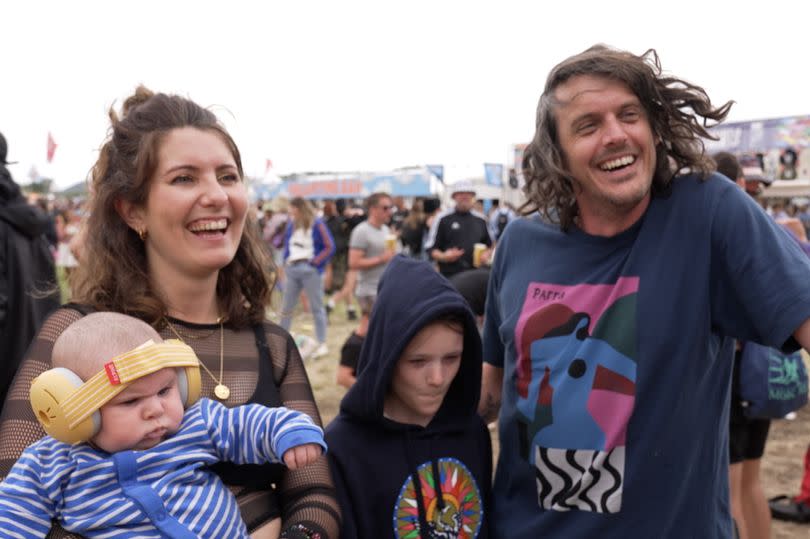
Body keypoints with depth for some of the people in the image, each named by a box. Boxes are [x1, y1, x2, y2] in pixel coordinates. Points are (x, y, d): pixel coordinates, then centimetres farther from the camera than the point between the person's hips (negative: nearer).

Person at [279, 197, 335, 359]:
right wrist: (285, 263, 7)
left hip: (310, 270, -6)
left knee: (316, 308, 2)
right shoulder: (292, 224, 8)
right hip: (292, 268, 6)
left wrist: (315, 262, -13)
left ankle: (322, 344, 8)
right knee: (286, 307, 11)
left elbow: (329, 247, -8)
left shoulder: (317, 224, -8)